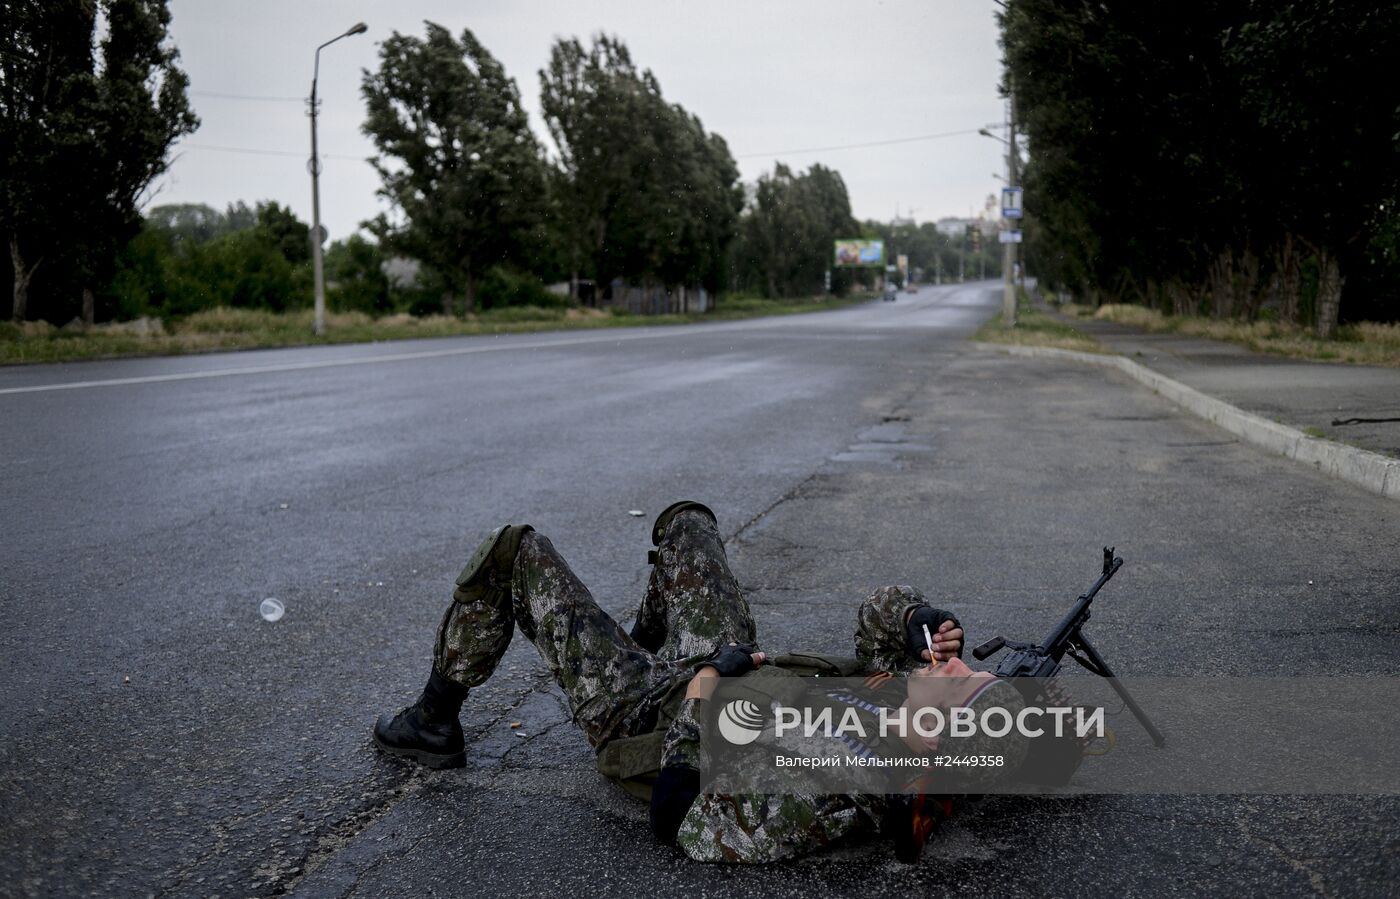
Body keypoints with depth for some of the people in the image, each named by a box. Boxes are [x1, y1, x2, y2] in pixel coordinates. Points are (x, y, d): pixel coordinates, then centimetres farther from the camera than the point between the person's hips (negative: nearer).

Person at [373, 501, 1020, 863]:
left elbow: (675, 823, -33)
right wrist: (926, 625, -26)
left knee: (512, 551, 0)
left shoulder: (813, 802, -42)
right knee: (684, 520, 21)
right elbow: (880, 612, -4)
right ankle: (651, 641, 49)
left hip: (637, 713, -7)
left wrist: (705, 685, -28)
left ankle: (433, 724, 23)